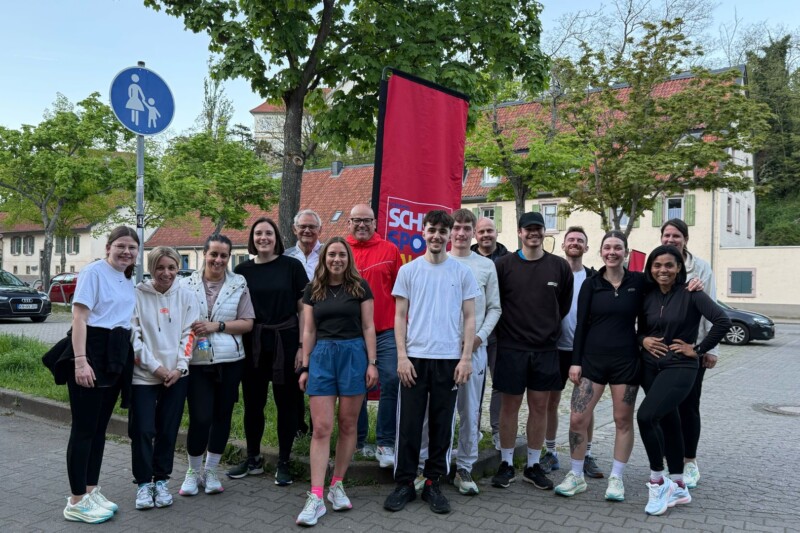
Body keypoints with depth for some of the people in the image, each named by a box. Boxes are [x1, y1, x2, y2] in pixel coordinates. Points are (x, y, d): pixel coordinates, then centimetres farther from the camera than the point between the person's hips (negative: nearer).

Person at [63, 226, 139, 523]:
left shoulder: (129, 281, 14)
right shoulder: (94, 272, -9)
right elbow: (79, 317, -14)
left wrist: (126, 357, 17)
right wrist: (80, 361, -21)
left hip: (118, 355, 8)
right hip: (92, 351, -8)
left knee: (100, 427, 14)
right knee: (84, 428, -2)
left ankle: (91, 491, 24)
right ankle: (76, 501, 6)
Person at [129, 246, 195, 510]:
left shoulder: (186, 296, 4)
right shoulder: (137, 295, -4)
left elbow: (188, 334, 3)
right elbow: (133, 335, -6)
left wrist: (179, 367, -7)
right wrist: (154, 366, -11)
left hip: (176, 375, 2)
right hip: (143, 375, -2)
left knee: (168, 431, 8)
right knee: (143, 430, -1)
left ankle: (161, 480, 22)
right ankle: (143, 483, 14)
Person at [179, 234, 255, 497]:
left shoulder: (238, 284, 3)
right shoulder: (187, 284, 3)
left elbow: (247, 323, 0)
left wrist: (217, 326, -11)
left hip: (229, 360, 2)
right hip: (197, 361, -1)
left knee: (222, 416, 9)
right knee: (200, 418, -6)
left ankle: (210, 471, 27)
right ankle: (193, 472, 18)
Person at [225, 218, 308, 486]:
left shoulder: (291, 266, -2)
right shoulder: (242, 270, 6)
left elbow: (303, 308, -2)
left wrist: (302, 346, -8)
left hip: (285, 342, -2)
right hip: (253, 344, 3)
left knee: (286, 402, 5)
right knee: (253, 401, 12)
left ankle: (283, 463, 18)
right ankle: (253, 459, 29)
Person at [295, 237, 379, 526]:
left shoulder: (360, 287, 3)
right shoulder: (313, 289, 8)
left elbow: (368, 327, 3)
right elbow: (309, 331, 9)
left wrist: (372, 363, -3)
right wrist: (305, 366, 6)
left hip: (353, 355, -1)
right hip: (322, 356, 1)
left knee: (347, 425, 6)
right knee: (321, 428, -4)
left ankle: (337, 486, 21)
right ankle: (315, 497, -2)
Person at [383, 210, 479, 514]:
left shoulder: (462, 273, 5)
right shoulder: (409, 270, 4)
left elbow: (470, 318, 5)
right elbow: (400, 317, 4)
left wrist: (466, 358, -3)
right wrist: (402, 356, -5)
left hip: (449, 359, 0)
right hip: (415, 357, 0)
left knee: (442, 424, 7)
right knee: (409, 424, 4)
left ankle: (432, 484, 19)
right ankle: (404, 484, 16)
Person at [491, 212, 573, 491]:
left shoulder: (560, 267, 3)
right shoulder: (504, 264, -2)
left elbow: (565, 305, 14)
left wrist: (549, 327, 13)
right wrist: (508, 327, 5)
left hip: (545, 348, 2)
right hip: (511, 347, -2)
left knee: (539, 406, 8)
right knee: (510, 405, 4)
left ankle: (533, 465, 20)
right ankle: (506, 464, 17)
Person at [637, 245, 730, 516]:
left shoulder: (691, 294, -10)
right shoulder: (648, 297, 7)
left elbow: (723, 321, -18)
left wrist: (698, 349, -13)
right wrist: (643, 340, -3)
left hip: (680, 368, -6)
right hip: (650, 367, 6)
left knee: (646, 416, -21)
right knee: (669, 423, 14)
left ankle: (657, 481, -2)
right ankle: (678, 487, 27)